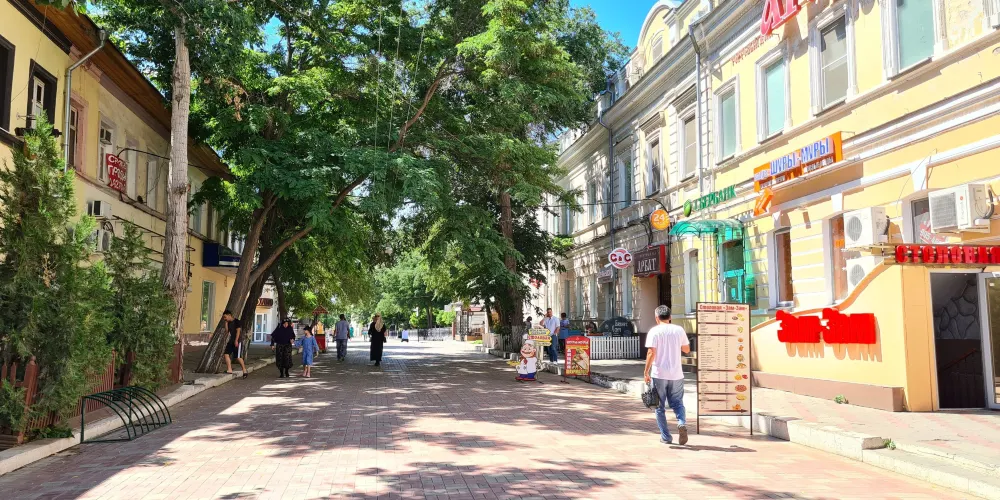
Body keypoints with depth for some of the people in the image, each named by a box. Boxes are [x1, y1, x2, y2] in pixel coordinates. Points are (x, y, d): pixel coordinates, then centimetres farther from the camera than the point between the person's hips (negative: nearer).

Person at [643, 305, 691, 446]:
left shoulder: (654, 331, -7)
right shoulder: (679, 330, 4)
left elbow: (651, 353, -14)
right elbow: (687, 350, 14)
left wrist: (646, 372, -8)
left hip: (659, 374, -3)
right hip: (676, 374, 3)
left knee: (660, 407, 9)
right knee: (677, 403, 15)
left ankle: (666, 437, 11)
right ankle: (682, 423, -13)